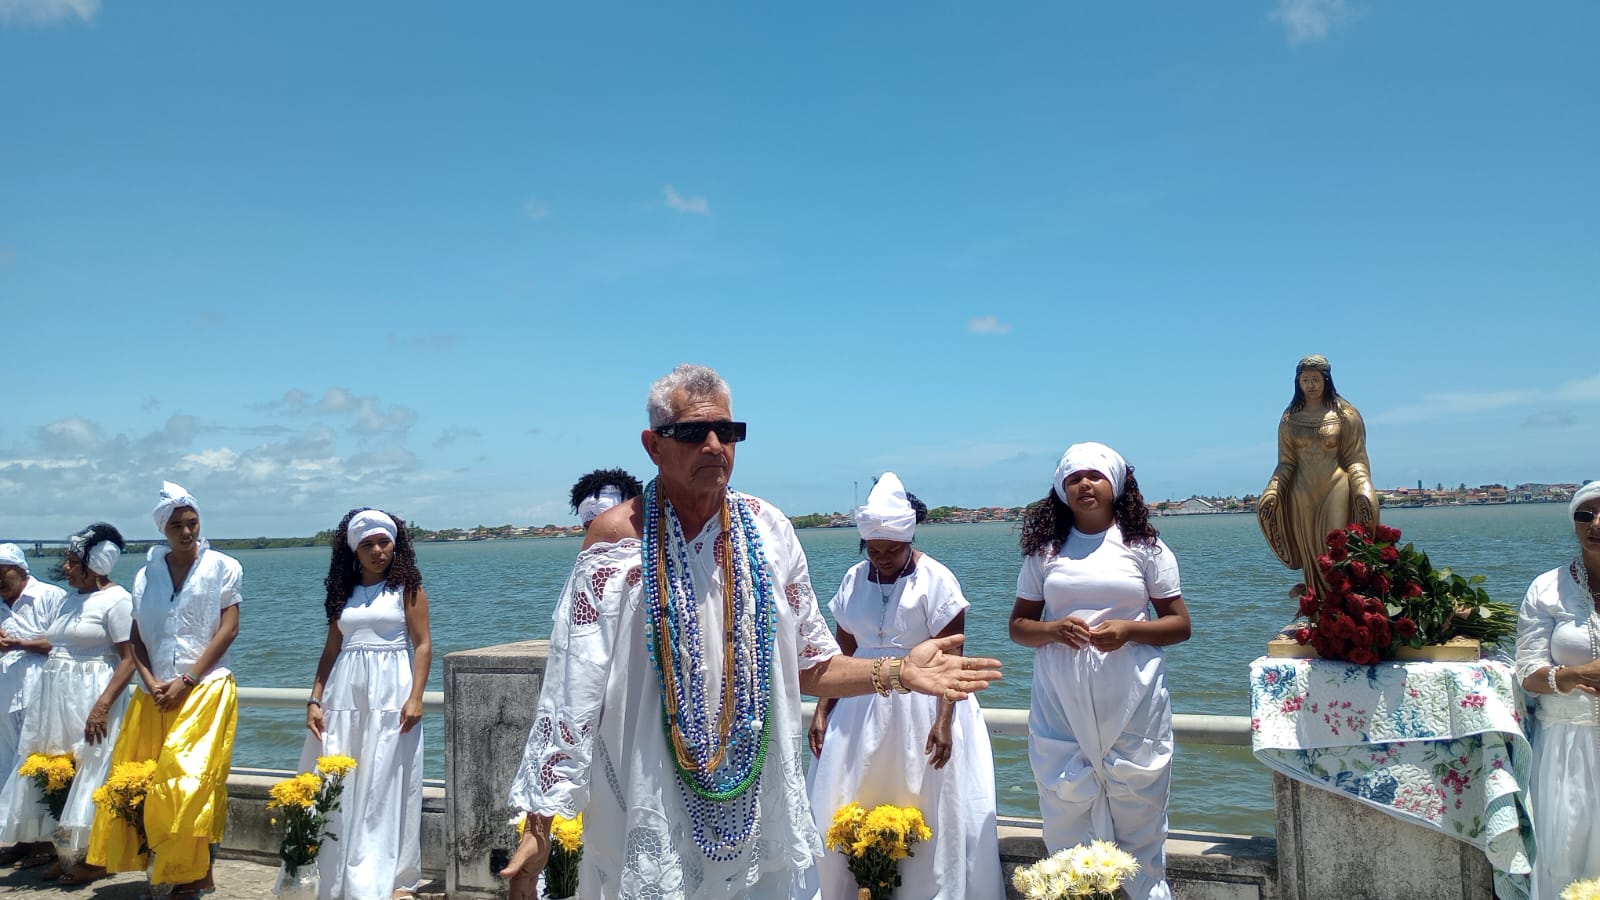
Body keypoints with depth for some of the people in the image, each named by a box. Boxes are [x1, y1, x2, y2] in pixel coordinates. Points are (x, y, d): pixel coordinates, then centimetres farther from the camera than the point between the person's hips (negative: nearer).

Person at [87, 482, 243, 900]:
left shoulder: (222, 567, -1)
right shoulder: (147, 574, 10)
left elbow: (228, 629, -7)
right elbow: (137, 639, 8)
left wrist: (185, 682, -12)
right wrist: (151, 683, -8)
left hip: (206, 690, -4)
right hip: (155, 694, 4)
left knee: (191, 781, -7)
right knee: (139, 780, 2)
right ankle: (162, 866, 13)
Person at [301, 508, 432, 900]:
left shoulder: (407, 588, 0)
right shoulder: (344, 593, 12)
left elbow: (422, 645, -5)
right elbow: (331, 649, 13)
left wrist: (415, 697, -15)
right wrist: (315, 699, 4)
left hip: (390, 696, -4)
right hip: (344, 698, 4)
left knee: (386, 788, 0)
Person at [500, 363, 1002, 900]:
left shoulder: (768, 530, 0)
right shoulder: (617, 538, -9)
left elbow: (808, 667, 7)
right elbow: (571, 690, -10)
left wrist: (897, 673, -7)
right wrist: (538, 826, -11)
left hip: (760, 810, 3)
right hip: (648, 822, -3)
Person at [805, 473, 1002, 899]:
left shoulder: (935, 579, -9)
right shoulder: (853, 580, 5)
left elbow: (951, 657, -11)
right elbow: (841, 653, 9)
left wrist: (943, 720, -20)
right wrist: (821, 710, 2)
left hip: (923, 705, -4)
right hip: (862, 706, 5)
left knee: (928, 809, 2)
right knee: (846, 809, 6)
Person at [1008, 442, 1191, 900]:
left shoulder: (1144, 547, 3)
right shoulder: (1044, 551, 7)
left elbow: (1179, 623, 4)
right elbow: (1018, 625, 10)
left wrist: (1129, 630, -15)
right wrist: (1053, 630, -12)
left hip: (1131, 704, -1)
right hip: (1062, 705, 1)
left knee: (1137, 811, 4)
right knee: (1064, 814, 4)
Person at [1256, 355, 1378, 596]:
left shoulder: (1344, 413, 2)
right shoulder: (1290, 417, 8)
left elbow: (1355, 458, -1)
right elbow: (1286, 462, 7)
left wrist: (1363, 489, -15)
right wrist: (1271, 492, -6)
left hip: (1336, 489, -2)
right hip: (1302, 493, 2)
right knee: (1310, 558, 4)